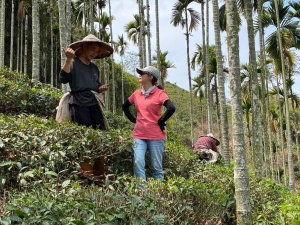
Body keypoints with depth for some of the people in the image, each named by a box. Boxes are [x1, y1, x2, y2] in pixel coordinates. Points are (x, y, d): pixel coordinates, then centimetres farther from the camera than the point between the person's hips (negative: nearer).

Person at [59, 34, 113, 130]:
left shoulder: (94, 68, 20)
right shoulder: (73, 63, -1)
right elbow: (63, 79, -17)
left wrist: (101, 89, 6)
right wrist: (68, 59, -25)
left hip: (94, 104, 7)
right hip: (79, 104, -6)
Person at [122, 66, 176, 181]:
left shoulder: (159, 93, -7)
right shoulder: (137, 93, 9)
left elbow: (171, 108, -21)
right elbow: (125, 106, 24)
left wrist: (160, 122, -13)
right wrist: (133, 120, 12)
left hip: (156, 136, -4)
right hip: (139, 135, 4)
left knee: (157, 167, 4)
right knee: (138, 162, -9)